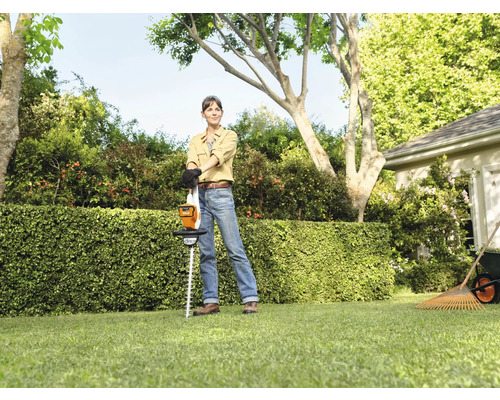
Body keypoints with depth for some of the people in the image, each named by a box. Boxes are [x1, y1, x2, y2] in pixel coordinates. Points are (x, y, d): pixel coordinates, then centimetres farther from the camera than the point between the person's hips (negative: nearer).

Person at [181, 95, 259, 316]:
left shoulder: (229, 136, 8)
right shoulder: (195, 141, 18)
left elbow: (218, 155, -13)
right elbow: (191, 161, -2)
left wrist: (199, 170, -31)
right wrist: (190, 173, -27)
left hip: (221, 194, -4)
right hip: (199, 195, 4)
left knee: (235, 249, -7)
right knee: (205, 252, 4)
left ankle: (250, 299, -3)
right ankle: (211, 301, 10)